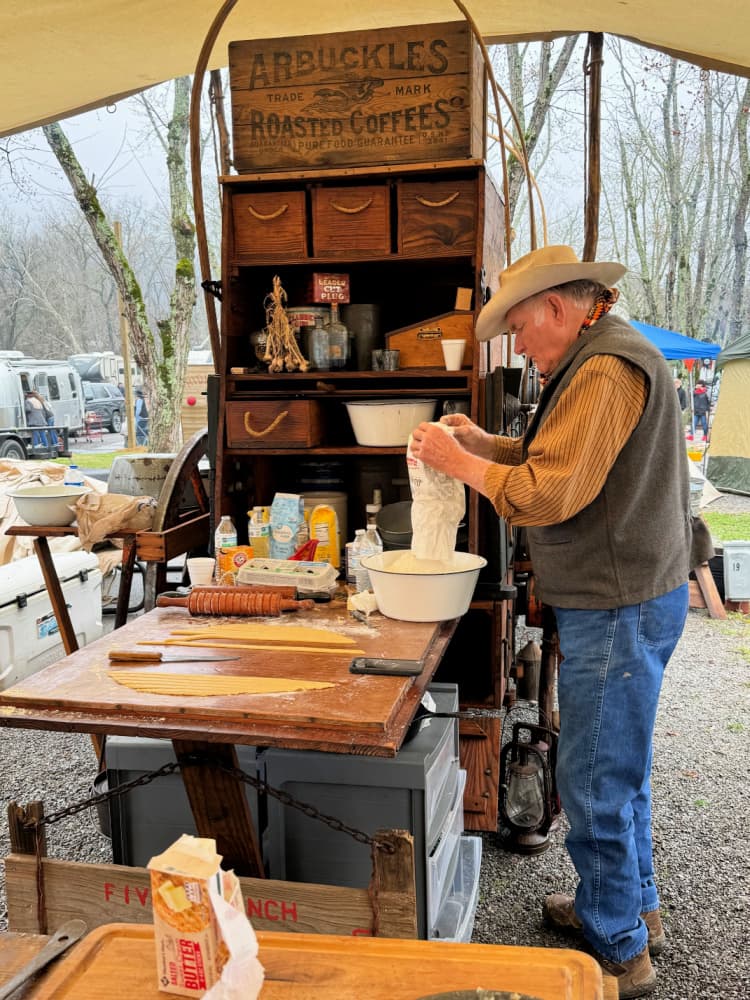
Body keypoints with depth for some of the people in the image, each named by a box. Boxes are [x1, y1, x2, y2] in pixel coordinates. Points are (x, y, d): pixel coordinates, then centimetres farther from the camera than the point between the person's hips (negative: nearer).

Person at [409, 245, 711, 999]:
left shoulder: (606, 370, -20)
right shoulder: (601, 360, 15)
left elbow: (548, 494, -24)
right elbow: (561, 459, 18)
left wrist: (456, 461, -13)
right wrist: (483, 443, 6)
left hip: (618, 610, -11)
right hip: (623, 600, 11)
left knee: (596, 785, 1)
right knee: (618, 768, 22)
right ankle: (635, 908, 39)